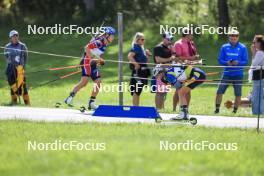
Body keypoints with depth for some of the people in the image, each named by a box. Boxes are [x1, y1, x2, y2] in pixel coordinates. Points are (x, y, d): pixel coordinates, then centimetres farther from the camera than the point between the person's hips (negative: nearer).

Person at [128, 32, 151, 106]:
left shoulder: (141, 48, 17)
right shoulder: (136, 47, -11)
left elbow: (145, 60, 24)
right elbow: (130, 56, -28)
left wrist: (148, 55, 8)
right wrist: (136, 64, -25)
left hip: (143, 71, 10)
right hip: (138, 71, -10)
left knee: (138, 90, 12)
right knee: (137, 90, -9)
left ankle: (136, 106, 17)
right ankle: (135, 107, -9)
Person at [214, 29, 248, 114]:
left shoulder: (243, 48, 0)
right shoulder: (224, 47, 5)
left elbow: (245, 62, -1)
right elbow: (220, 60, 5)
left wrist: (238, 63, -20)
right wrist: (227, 62, -15)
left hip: (238, 74, -1)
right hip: (227, 73, 1)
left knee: (238, 94, 1)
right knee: (219, 91, -7)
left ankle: (235, 110, 13)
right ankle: (217, 109, 1)